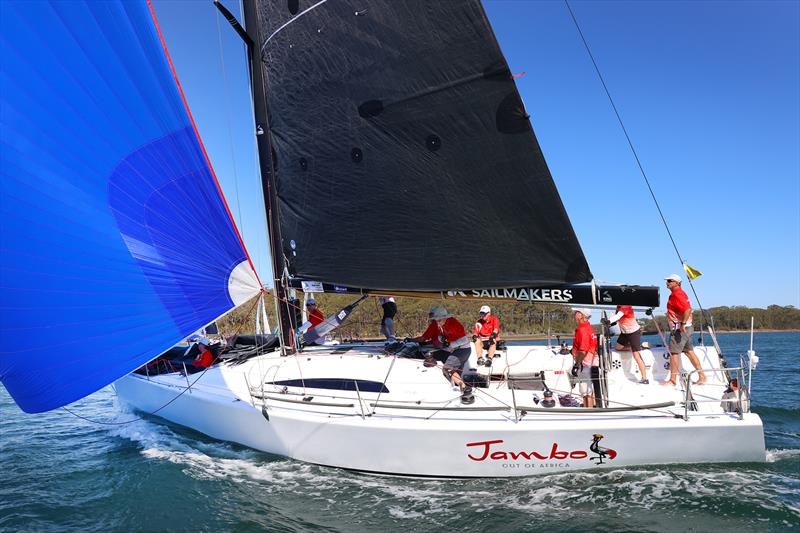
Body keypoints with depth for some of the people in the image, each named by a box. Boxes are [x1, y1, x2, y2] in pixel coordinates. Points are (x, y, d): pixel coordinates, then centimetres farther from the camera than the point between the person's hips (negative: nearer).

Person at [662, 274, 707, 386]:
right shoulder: (680, 293, 17)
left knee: (674, 353, -7)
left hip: (679, 329, -10)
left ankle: (673, 380, -3)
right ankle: (702, 376, 17)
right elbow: (688, 309, 24)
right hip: (687, 328, 10)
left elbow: (688, 309, -27)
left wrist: (683, 324, -26)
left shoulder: (676, 294, -16)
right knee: (689, 352, 14)